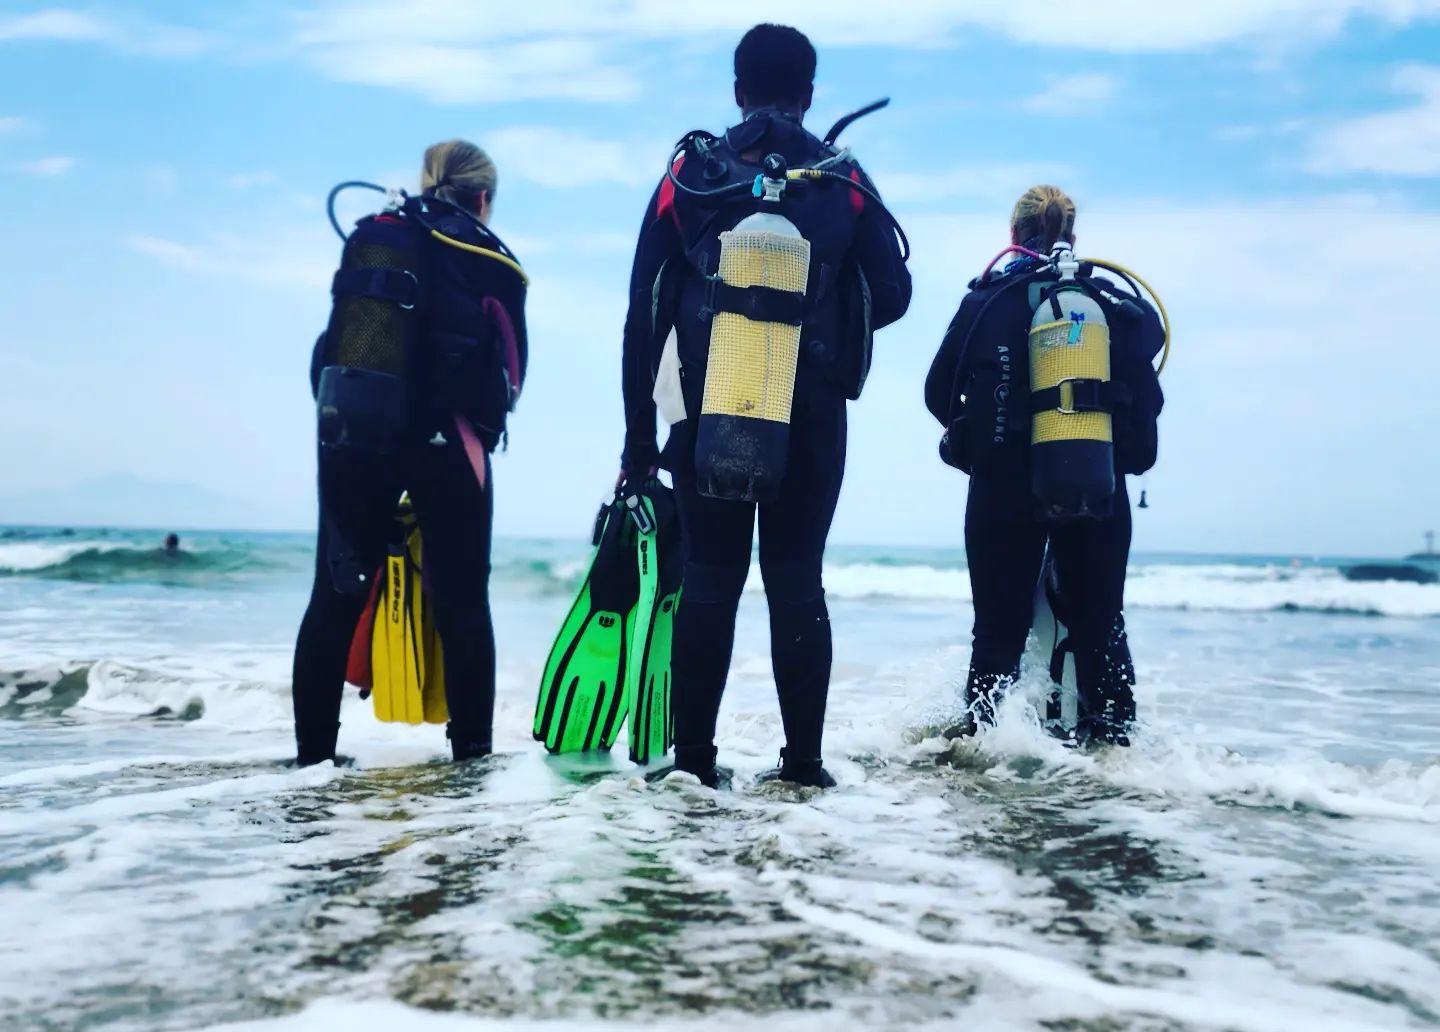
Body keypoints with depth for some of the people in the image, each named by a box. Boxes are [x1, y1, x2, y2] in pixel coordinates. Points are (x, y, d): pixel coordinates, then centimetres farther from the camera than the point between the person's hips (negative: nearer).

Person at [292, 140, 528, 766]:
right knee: (461, 599, 6)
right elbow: (509, 368, 3)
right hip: (444, 441, -3)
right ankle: (471, 748, 8)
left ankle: (313, 749, 12)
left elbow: (331, 344, 11)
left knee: (337, 593, 9)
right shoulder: (490, 262, 5)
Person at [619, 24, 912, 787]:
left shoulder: (688, 176, 3)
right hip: (811, 420, 0)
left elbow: (644, 315, 0)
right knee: (797, 582, 5)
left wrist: (639, 433, 4)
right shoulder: (845, 182, 3)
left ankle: (693, 757, 6)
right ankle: (803, 759, 6)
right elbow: (892, 295, 2)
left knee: (709, 581, 5)